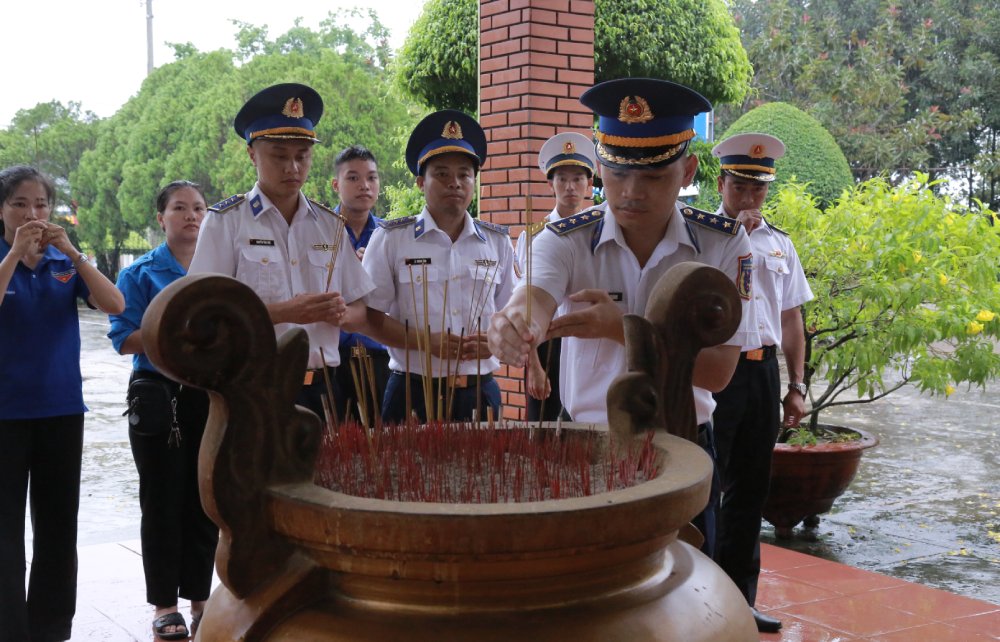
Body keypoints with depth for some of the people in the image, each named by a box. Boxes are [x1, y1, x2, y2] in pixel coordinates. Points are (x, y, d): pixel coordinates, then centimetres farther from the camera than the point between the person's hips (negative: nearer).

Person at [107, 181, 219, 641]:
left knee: (206, 500, 8)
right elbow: (124, 339, -7)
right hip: (160, 396, -3)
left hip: (213, 394, 3)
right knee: (163, 502, 2)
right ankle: (164, 603, 13)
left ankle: (199, 598, 19)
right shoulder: (141, 273, 1)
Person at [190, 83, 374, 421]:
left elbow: (359, 311, 16)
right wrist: (285, 312, -18)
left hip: (320, 388, 4)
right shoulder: (225, 222, 0)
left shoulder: (331, 226, 13)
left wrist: (341, 313, -8)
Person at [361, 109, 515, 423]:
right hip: (413, 394, -2)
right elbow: (371, 316, -1)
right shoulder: (390, 238, 2)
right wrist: (425, 341, -16)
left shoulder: (497, 242, 11)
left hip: (480, 393, 3)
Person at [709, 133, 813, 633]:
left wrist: (796, 386, 12)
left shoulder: (779, 244, 13)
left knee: (750, 487, 12)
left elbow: (791, 319, 16)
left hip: (763, 371, 6)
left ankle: (739, 597, 23)